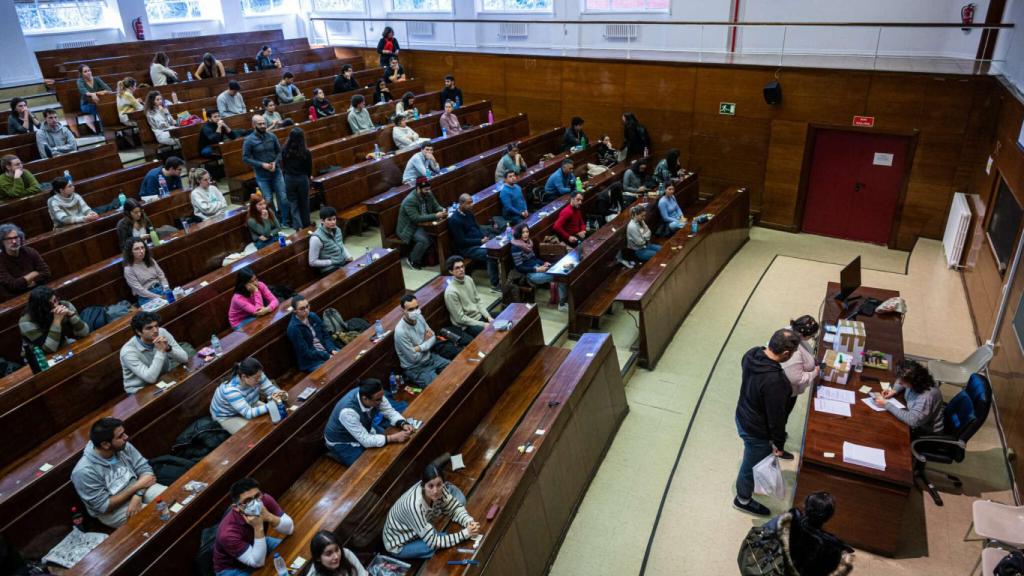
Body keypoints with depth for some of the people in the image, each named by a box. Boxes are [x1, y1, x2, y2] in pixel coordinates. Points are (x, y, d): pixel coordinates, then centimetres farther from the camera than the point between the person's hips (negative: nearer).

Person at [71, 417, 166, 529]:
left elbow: (145, 469, -6)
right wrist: (137, 486, -22)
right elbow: (104, 506, -22)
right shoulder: (84, 471, -25)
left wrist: (138, 495, -23)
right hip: (112, 510, -5)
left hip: (137, 489, 5)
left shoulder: (124, 447, -10)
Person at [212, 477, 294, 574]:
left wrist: (270, 517, -35)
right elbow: (258, 563, -30)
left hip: (256, 544, 5)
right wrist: (258, 528, -42)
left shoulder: (265, 500, -24)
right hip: (233, 568, -5)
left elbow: (290, 529, -17)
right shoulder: (228, 532, -37)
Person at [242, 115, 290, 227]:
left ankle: (286, 222, 16)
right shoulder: (248, 140, -9)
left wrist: (275, 162, -11)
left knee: (283, 198, 2)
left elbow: (279, 152, 7)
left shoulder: (272, 137, -2)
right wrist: (262, 164, -17)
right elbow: (245, 158, -9)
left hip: (276, 172, 2)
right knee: (268, 200, 5)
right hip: (262, 176, -2)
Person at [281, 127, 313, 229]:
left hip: (289, 179, 1)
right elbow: (309, 167, -3)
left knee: (293, 203, 11)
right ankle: (305, 225, 28)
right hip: (302, 178, -1)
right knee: (304, 203, 16)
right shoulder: (306, 152, -15)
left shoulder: (284, 150, -10)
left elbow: (283, 165, 0)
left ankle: (298, 226, 2)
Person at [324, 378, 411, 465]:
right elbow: (366, 441, -35)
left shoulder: (375, 395, -23)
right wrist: (394, 438, -37)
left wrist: (403, 424, -27)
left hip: (364, 430, 6)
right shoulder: (348, 412, -41)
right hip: (342, 442, -6)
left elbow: (390, 411, -9)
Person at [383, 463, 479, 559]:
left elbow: (456, 508, -10)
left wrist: (469, 522, -30)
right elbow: (433, 543, -35)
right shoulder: (415, 505, -41)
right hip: (400, 544, -6)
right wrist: (465, 533, -35)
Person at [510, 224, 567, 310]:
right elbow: (519, 268, -17)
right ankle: (562, 304, -7)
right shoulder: (516, 248, -16)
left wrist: (544, 263, 2)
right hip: (530, 274, -8)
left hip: (538, 267, 8)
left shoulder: (528, 242, 8)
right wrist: (537, 269, -20)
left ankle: (565, 300, -8)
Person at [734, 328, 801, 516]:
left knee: (758, 455, 35)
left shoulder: (752, 353, -15)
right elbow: (776, 416, -26)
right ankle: (743, 499, 46)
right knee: (752, 465, 21)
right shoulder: (775, 381, -40)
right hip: (756, 431, -7)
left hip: (742, 417, 7)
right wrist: (778, 443, -10)